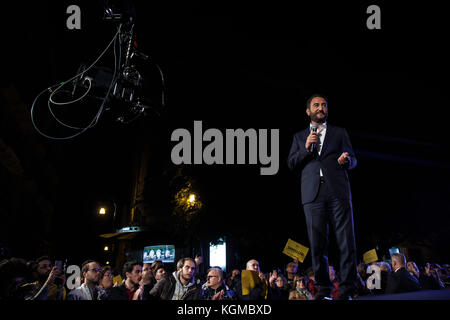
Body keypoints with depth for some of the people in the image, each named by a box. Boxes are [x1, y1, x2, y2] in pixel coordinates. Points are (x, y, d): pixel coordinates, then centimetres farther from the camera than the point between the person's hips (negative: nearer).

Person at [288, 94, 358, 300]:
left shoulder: (339, 133, 21)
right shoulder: (299, 137, 22)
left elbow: (352, 160, 15)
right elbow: (291, 164, 13)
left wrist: (347, 160, -9)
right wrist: (306, 148, -3)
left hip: (338, 192, 0)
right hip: (313, 195, 1)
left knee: (346, 242, -7)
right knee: (317, 245, -2)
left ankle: (347, 291, -4)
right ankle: (323, 291, 3)